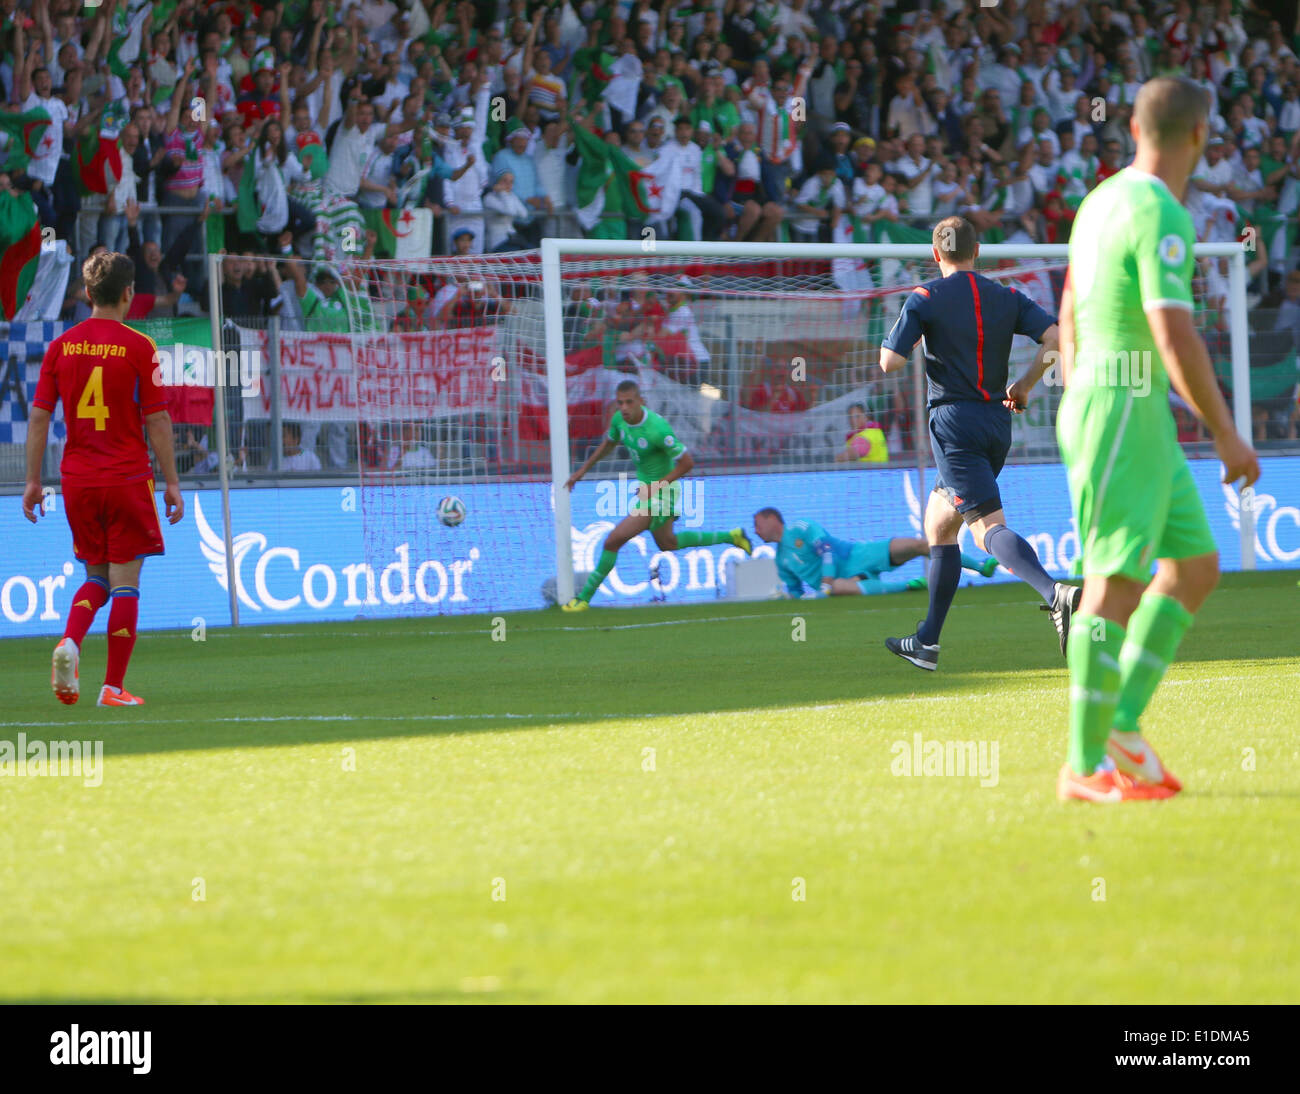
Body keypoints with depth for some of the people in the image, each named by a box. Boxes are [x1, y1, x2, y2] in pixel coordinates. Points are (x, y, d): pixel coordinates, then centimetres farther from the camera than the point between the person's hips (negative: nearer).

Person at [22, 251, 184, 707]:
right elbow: (157, 420, -6)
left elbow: (39, 416, 4)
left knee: (97, 576, 17)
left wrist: (33, 480, 10)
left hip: (77, 480, 4)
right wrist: (171, 482, 1)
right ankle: (113, 687, 0)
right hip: (127, 478, -4)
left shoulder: (60, 346, 4)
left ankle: (70, 643, -10)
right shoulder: (138, 347, -6)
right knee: (124, 580, 2)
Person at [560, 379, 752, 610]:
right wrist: (581, 471, 14)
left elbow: (687, 463, -23)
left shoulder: (657, 428, -32)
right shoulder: (620, 419, -9)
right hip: (647, 488, 9)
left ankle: (585, 598, 3)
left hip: (662, 494, -9)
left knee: (613, 541, -11)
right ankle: (731, 537, 41)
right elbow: (609, 443, 15)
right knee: (667, 543, 29)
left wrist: (656, 486, -27)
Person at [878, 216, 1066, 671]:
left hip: (955, 420, -6)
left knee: (988, 526, -17)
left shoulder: (924, 299, -4)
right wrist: (1024, 385, 10)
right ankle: (926, 642, 21)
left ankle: (1055, 594, -42)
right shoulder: (1007, 298, 10)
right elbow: (1055, 338, -3)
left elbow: (890, 361, -10)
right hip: (997, 423, 6)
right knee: (937, 524, 19)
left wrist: (892, 339, 13)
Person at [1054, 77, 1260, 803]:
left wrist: (1080, 428, 28)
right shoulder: (1160, 216, -16)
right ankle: (1087, 766, -5)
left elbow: (1069, 317, 22)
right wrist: (1227, 435, -17)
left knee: (1196, 565, 11)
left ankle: (1122, 724, 8)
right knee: (1117, 583, -7)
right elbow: (1175, 337, -22)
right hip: (1127, 411, -10)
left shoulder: (1103, 200, 14)